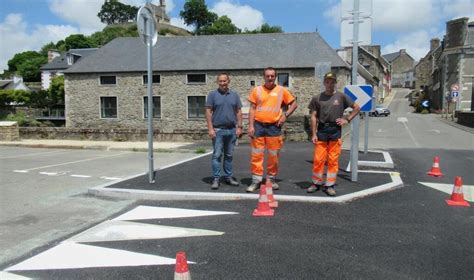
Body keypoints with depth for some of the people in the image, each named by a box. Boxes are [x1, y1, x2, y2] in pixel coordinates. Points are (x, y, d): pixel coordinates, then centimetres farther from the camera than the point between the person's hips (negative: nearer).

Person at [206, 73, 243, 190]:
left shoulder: (234, 95, 10)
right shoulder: (212, 94, 1)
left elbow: (239, 112, 10)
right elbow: (208, 112, -3)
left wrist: (239, 127, 1)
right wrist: (210, 128, -10)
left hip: (232, 130, 3)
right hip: (218, 130, -3)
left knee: (229, 155, 11)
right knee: (217, 155, -3)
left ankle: (228, 177, 19)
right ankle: (216, 179, 1)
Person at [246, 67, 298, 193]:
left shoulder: (281, 90, 3)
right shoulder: (257, 90, 4)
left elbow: (294, 104, 11)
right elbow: (252, 109, 3)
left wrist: (285, 115, -2)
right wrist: (251, 126, -5)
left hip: (274, 127, 0)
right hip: (258, 126, 0)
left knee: (273, 156, 7)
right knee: (256, 155, 0)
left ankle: (272, 179, 21)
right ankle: (256, 180, 8)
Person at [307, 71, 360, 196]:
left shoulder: (341, 97, 5)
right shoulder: (317, 98, 6)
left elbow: (357, 108, 12)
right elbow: (313, 117, 5)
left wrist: (347, 119, 1)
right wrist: (313, 134, -2)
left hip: (335, 131, 0)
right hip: (321, 131, 0)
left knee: (333, 160, 2)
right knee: (318, 159, 0)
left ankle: (329, 185, 11)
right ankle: (316, 183, 14)